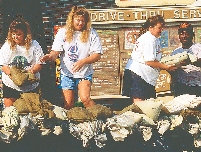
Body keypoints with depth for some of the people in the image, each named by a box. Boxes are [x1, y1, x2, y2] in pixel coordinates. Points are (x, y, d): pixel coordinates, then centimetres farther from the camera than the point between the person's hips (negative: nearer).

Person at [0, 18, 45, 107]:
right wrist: (11, 74, -20)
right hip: (10, 86, 1)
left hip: (30, 87, -1)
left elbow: (39, 64, -5)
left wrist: (30, 71, -25)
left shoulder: (34, 45, -2)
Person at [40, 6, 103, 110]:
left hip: (84, 73, -2)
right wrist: (51, 56, -28)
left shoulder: (91, 33, -5)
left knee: (85, 98, -20)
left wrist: (82, 62, -23)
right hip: (67, 73, 2)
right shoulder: (63, 32, -1)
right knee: (68, 104, 3)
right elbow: (56, 51, -4)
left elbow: (97, 55, -8)